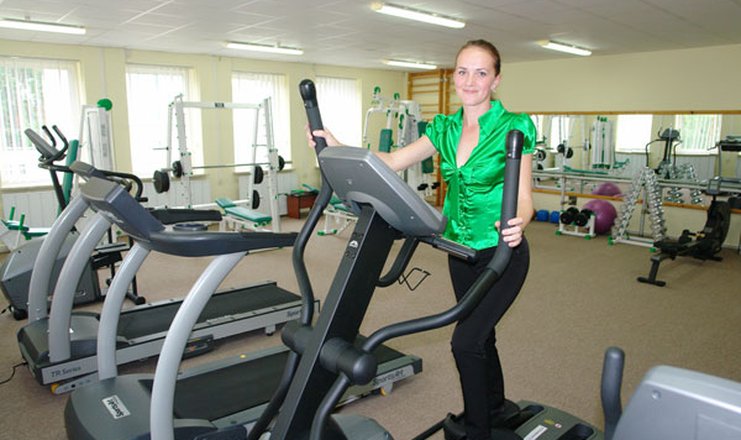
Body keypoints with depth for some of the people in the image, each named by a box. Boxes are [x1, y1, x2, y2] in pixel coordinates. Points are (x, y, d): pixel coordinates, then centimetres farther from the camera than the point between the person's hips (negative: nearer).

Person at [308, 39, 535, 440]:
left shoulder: (514, 127, -13)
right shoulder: (446, 128, 3)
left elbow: (523, 195, -18)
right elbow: (393, 160, -5)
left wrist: (518, 222, -41)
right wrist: (338, 148, -16)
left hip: (501, 252, -6)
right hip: (460, 250, 6)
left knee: (466, 340, -11)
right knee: (480, 334, 21)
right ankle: (495, 404, 46)